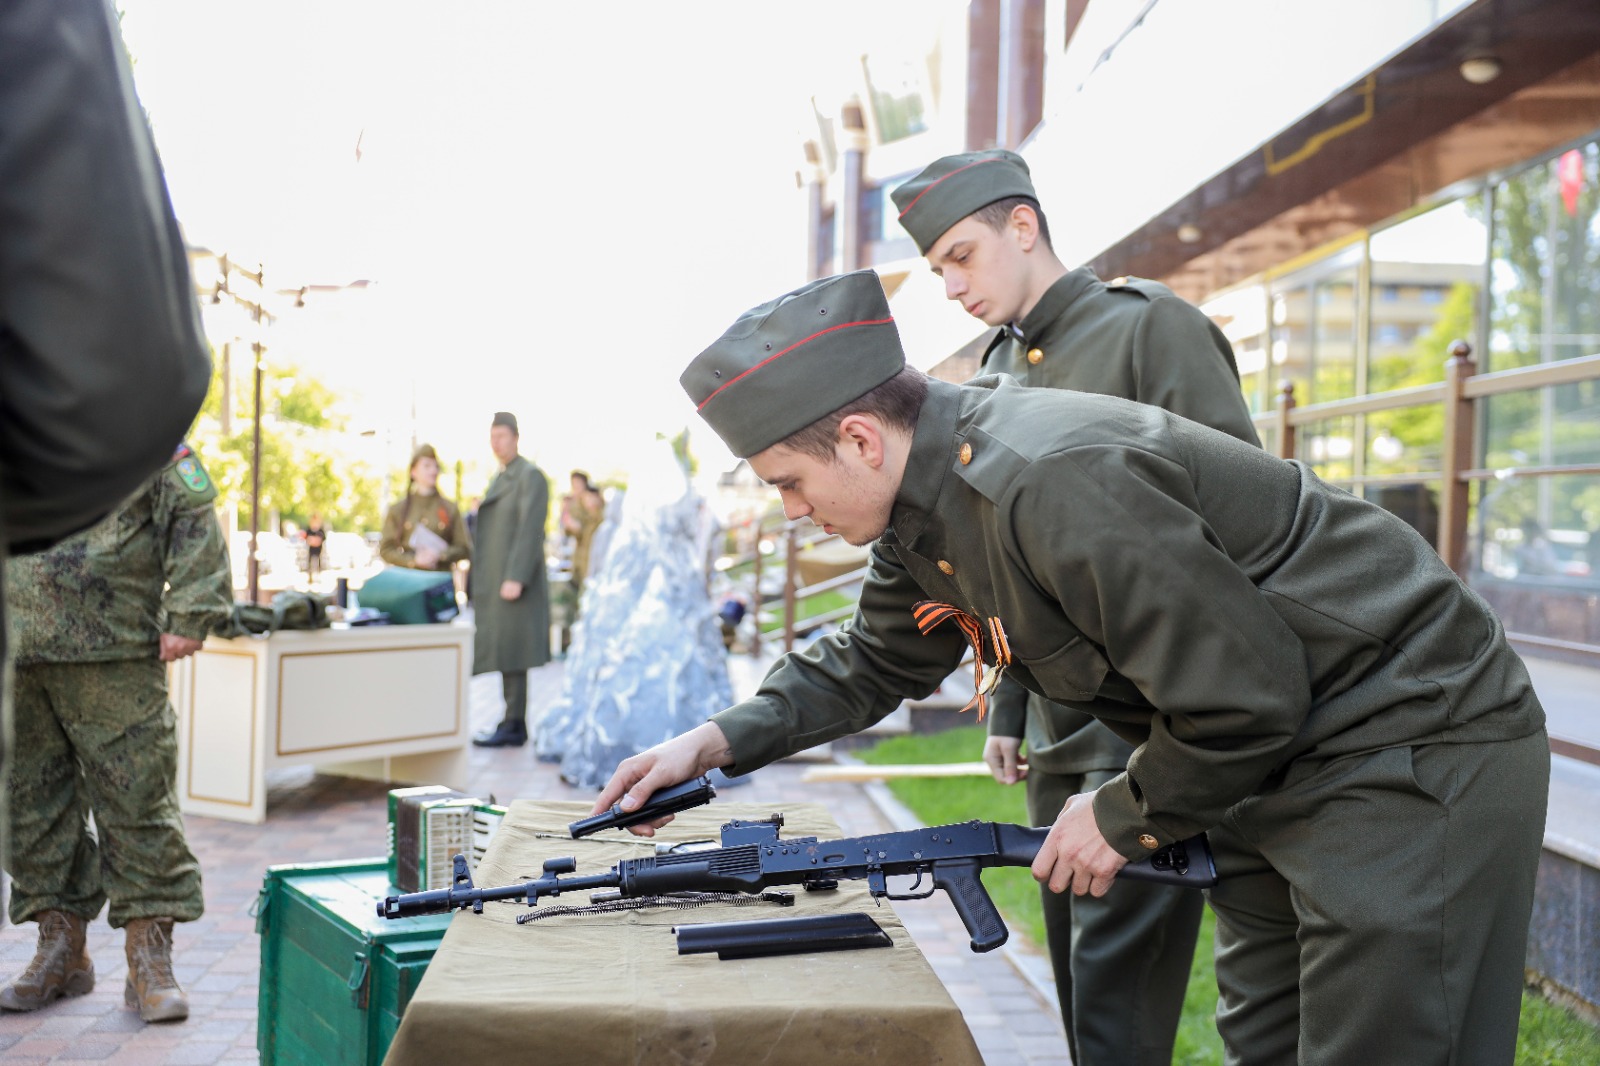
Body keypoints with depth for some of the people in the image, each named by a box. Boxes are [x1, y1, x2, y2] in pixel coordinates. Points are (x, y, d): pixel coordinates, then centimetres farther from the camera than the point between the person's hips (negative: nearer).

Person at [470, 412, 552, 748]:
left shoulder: (530, 476, -8)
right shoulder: (499, 480, 21)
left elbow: (530, 530, -16)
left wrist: (515, 579, -22)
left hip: (515, 580, -9)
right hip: (496, 581, 9)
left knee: (510, 652, -10)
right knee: (503, 652, 8)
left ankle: (513, 726, -8)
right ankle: (513, 724, 11)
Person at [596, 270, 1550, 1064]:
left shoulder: (1054, 486, -31)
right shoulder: (927, 494, 0)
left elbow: (1245, 698, -27)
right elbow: (878, 663, 15)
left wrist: (1126, 818, -12)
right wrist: (724, 739, 5)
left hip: (1416, 755, -9)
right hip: (1274, 764, 10)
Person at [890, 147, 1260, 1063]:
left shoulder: (1150, 327, -6)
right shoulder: (1000, 372, 16)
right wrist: (1007, 710, 17)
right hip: (1056, 725, 8)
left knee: (1119, 968, -7)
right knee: (1077, 965, 14)